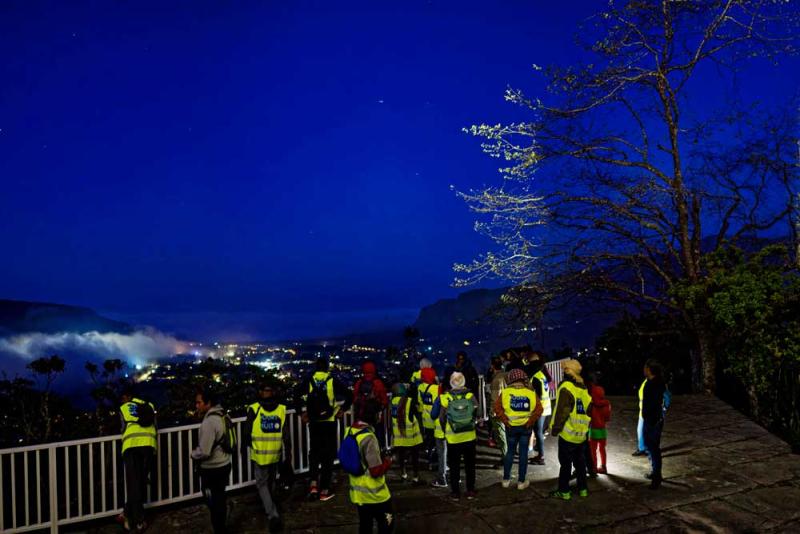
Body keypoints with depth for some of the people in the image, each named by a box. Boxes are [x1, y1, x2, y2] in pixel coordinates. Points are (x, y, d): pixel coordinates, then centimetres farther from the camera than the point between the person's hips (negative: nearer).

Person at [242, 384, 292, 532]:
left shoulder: (254, 409, -11)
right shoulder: (281, 409, -5)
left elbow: (246, 432, -4)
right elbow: (286, 434, -3)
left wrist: (244, 448, 11)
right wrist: (288, 452, 5)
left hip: (259, 454, -3)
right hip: (275, 454, 3)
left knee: (262, 484, 8)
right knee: (271, 481, 23)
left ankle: (273, 514, -6)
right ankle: (269, 506, 43)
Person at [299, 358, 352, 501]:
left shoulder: (308, 381, 0)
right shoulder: (333, 381, -4)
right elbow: (349, 397, -9)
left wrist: (303, 413, 0)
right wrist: (342, 410, 4)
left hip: (314, 423, 2)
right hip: (329, 423, -2)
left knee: (314, 451, 20)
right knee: (328, 454, 9)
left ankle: (313, 483, 8)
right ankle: (324, 490, 12)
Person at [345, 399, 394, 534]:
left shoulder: (351, 430, -1)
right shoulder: (369, 438, -26)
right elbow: (376, 471, -25)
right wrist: (388, 461, -7)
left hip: (358, 492, 8)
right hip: (374, 494, -8)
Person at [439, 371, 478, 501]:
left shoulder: (446, 398, -13)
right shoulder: (471, 396, -11)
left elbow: (442, 418, -5)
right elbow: (477, 415, -3)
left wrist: (445, 431, 12)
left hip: (453, 438, -1)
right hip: (470, 437, 1)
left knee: (454, 466, 12)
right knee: (470, 465, 17)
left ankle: (455, 493, 19)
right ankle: (470, 491, 25)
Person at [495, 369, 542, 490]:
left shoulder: (505, 393, -6)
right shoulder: (531, 394, -5)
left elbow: (497, 407, -12)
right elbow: (538, 409, -12)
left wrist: (505, 420, -6)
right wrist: (530, 421, -5)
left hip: (511, 427, 1)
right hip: (525, 427, -1)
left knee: (510, 451, 15)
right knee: (523, 453, 9)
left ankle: (506, 480, 20)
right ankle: (521, 482, 15)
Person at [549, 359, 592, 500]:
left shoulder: (566, 388, -18)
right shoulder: (583, 389, 7)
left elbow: (561, 412, -20)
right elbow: (588, 409, 13)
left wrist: (555, 429, -11)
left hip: (568, 434, -7)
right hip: (581, 434, 7)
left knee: (565, 463, 2)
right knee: (580, 461, 18)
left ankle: (564, 491, 9)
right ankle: (582, 489, 26)